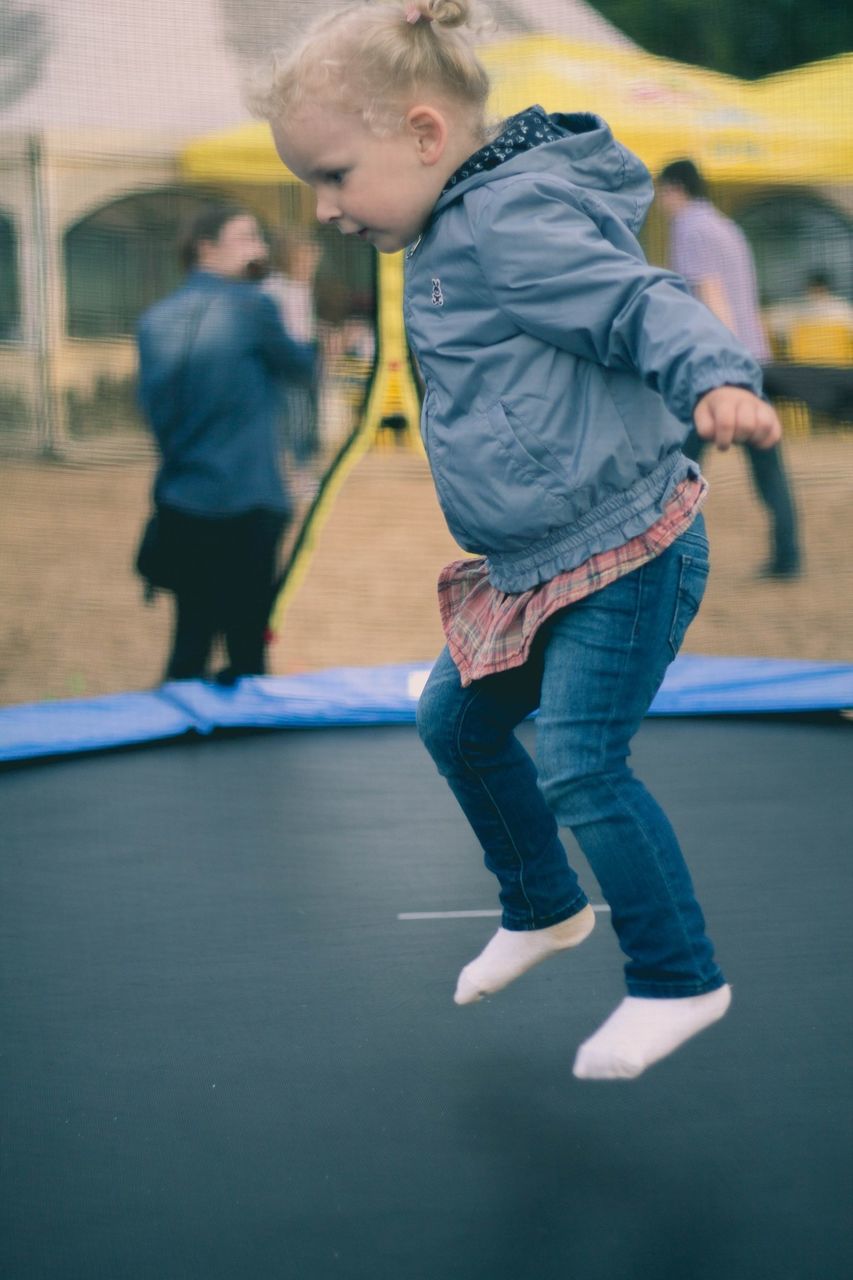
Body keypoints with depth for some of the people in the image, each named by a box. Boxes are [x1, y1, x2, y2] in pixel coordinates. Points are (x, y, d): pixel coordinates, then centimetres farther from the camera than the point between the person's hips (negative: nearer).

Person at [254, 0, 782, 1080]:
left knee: (580, 765, -12)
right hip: (534, 568, 11)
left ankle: (678, 981, 6)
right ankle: (542, 909, 39)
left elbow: (641, 305, -27)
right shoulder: (453, 237, 10)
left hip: (624, 555, -11)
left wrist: (717, 380, -45)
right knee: (456, 722, 19)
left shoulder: (514, 219, -21)